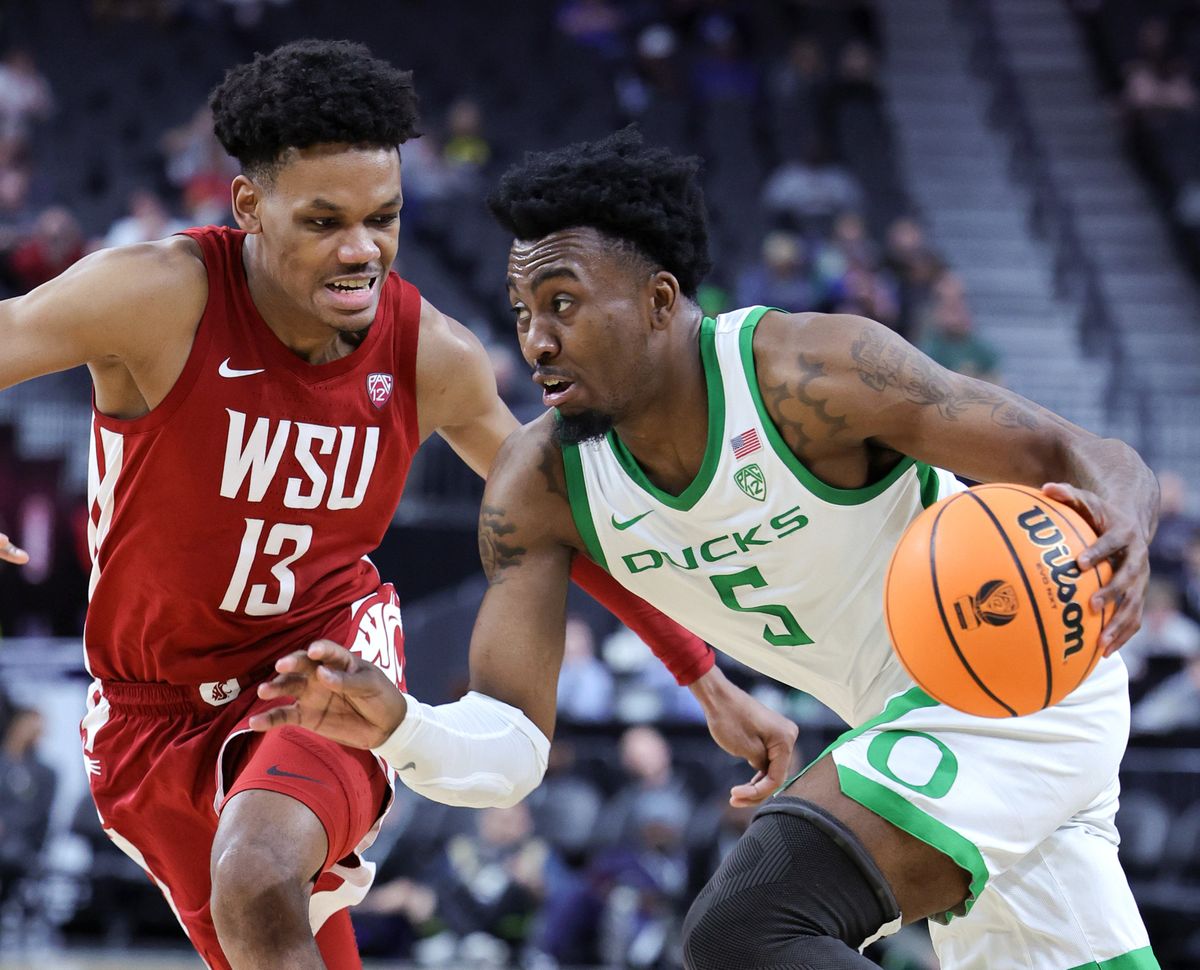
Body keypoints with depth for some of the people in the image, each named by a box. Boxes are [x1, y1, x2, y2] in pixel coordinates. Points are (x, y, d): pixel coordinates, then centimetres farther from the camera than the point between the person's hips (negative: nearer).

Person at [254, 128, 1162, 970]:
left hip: (1024, 680, -8)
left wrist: (1117, 527, -50)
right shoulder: (540, 485, -8)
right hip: (913, 720, 8)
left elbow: (1092, 461, -26)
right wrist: (396, 724, -33)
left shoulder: (808, 370, -26)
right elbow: (510, 743, -11)